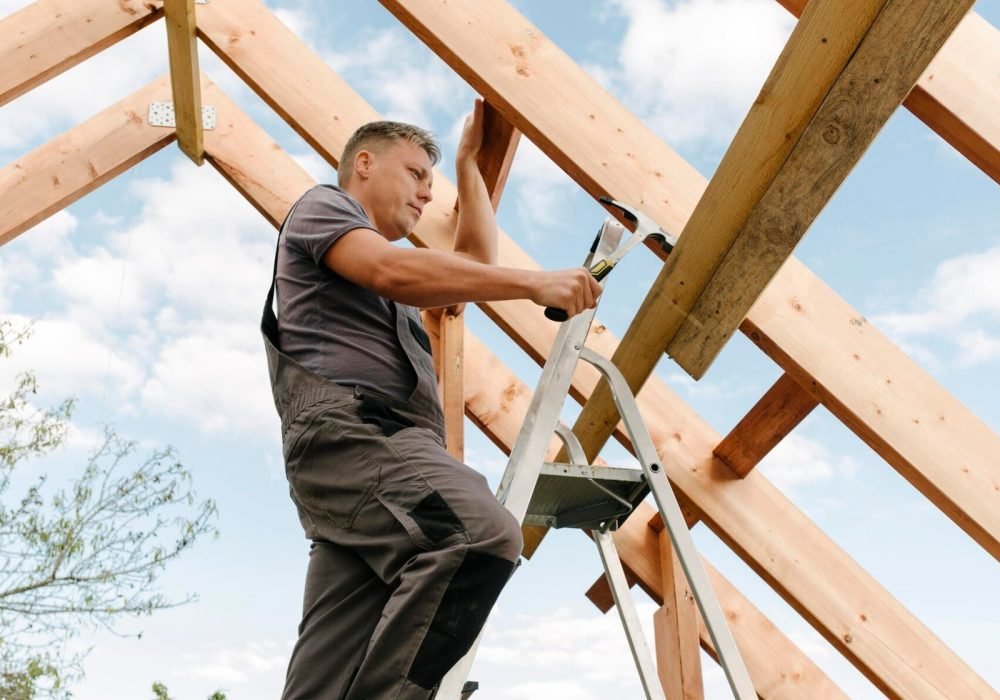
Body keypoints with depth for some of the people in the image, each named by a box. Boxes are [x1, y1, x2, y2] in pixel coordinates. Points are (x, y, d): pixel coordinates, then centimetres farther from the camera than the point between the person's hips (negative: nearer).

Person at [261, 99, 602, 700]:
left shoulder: (386, 266, 39)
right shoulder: (322, 205, 13)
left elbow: (478, 261, 39)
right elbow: (394, 272, -7)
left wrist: (469, 161, 44)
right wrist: (535, 283, -11)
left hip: (376, 441, 9)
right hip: (347, 426, -9)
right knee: (483, 534, -32)